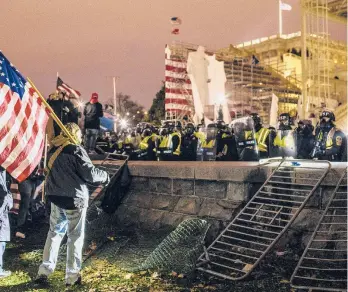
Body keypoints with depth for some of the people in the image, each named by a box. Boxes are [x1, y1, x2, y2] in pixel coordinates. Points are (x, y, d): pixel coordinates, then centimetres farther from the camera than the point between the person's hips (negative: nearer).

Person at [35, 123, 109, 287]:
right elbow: (90, 174, -16)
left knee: (54, 233, 16)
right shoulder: (76, 150, -15)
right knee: (75, 237, 4)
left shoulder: (53, 150, 7)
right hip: (74, 199, -6)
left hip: (55, 197, 7)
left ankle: (44, 272, 14)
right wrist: (105, 176, 2)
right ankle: (72, 276, 11)